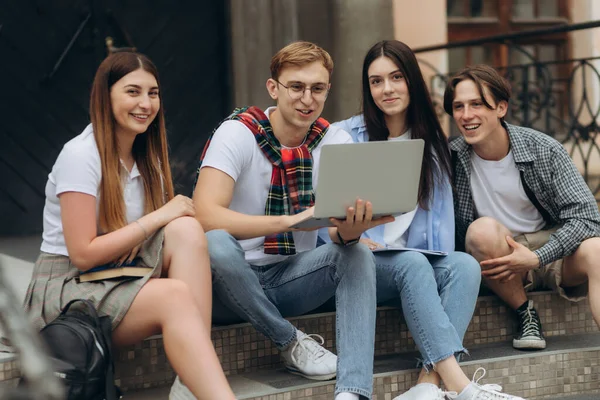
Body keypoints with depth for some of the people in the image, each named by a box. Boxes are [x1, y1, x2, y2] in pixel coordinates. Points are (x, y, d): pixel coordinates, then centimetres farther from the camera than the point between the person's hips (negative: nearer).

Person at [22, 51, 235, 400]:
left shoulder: (146, 157, 11)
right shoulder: (80, 155, -12)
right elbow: (83, 254, -18)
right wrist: (158, 218, -17)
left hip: (124, 283, 7)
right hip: (68, 288, -7)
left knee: (187, 229, -22)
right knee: (175, 293, -33)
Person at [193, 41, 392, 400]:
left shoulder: (336, 141, -3)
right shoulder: (238, 132, -15)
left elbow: (341, 224, -13)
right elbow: (206, 215, -30)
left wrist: (349, 231, -39)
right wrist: (292, 221, -41)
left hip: (294, 277, 3)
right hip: (238, 278, -3)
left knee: (357, 254, -24)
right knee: (216, 245, -35)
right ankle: (293, 343, -15)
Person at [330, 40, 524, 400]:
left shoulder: (432, 141, 14)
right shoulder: (344, 136, 2)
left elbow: (441, 209, 10)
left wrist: (442, 264, -7)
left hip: (418, 262, 4)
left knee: (465, 264, -29)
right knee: (412, 263, -36)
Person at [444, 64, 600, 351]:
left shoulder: (544, 150, -9)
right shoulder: (451, 160, -7)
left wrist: (537, 258, -25)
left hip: (553, 252, 0)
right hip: (496, 258, 0)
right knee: (483, 229, -32)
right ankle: (525, 315, -11)